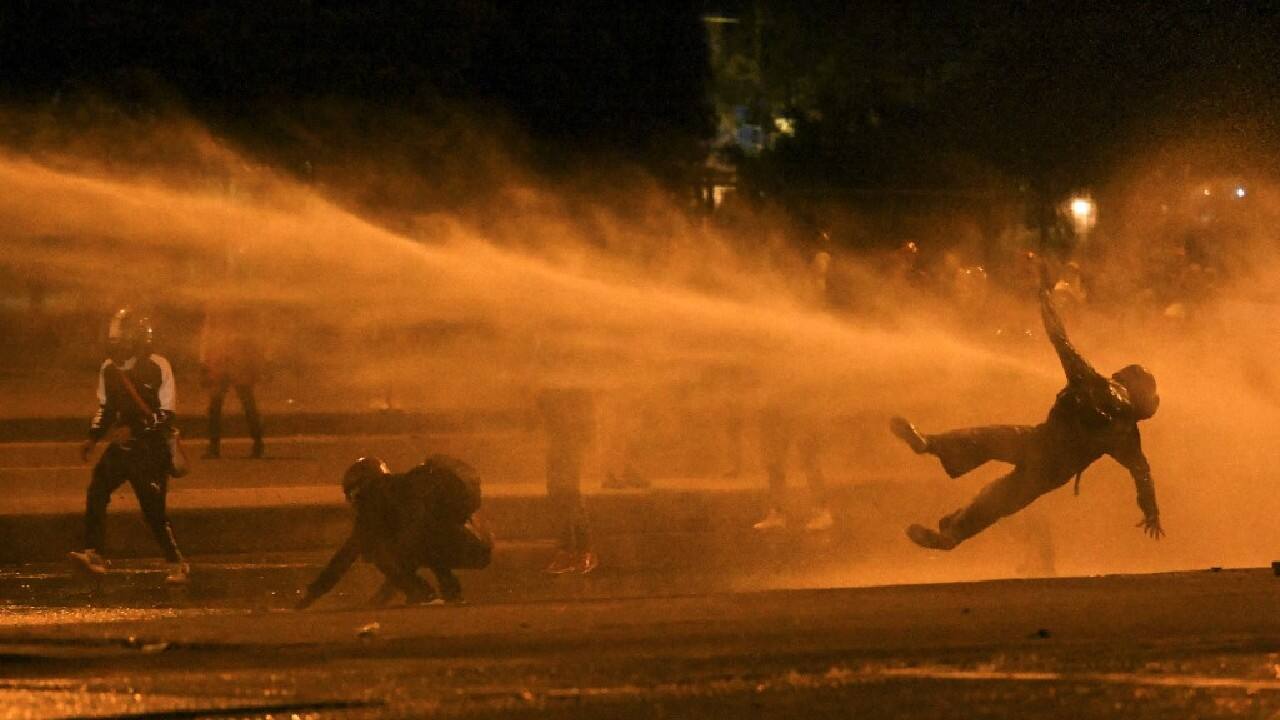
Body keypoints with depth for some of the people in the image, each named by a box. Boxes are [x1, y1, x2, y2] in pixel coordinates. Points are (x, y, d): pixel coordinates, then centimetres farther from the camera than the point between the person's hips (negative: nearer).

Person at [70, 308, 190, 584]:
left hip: (150, 448, -5)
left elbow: (165, 416, -11)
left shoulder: (157, 368, -11)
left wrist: (133, 430, -21)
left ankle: (177, 564, 10)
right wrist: (92, 438, 10)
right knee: (96, 492, -15)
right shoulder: (109, 369, 8)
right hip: (120, 446, 5)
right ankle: (94, 555, -17)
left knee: (153, 509, -5)